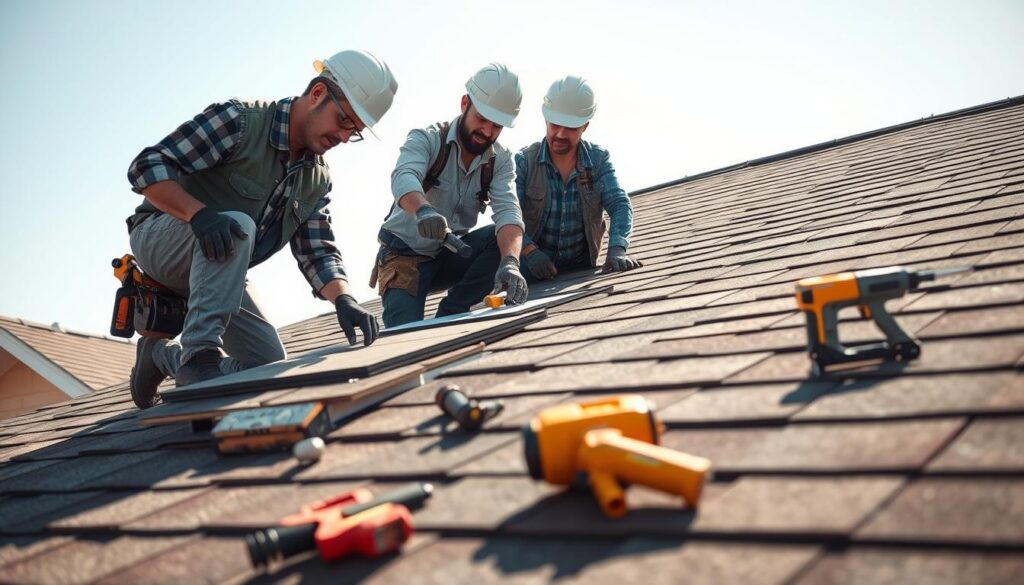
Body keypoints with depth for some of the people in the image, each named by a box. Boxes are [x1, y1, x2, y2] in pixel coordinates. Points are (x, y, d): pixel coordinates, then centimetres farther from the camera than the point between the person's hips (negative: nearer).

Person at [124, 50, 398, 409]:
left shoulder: (318, 180, 1)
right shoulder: (239, 121, -20)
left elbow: (316, 252, -4)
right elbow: (147, 167, -24)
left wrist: (343, 298, -24)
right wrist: (199, 213, -41)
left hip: (213, 269, 7)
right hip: (160, 237, -7)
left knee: (270, 364, -3)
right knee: (236, 226, -36)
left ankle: (164, 357, 14)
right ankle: (199, 353, -33)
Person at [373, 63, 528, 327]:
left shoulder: (501, 161, -5)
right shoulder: (427, 139, -15)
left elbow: (507, 210, -22)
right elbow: (403, 177, -35)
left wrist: (510, 262, -43)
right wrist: (423, 210, -59)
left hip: (451, 256, 4)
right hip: (404, 255, -4)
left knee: (507, 240, -23)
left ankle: (449, 316, -13)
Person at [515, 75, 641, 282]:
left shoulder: (599, 160, 3)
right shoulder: (523, 162, -3)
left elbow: (620, 205, -6)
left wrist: (616, 251, -25)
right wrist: (530, 251, -31)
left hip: (582, 270, 3)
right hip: (534, 273, -3)